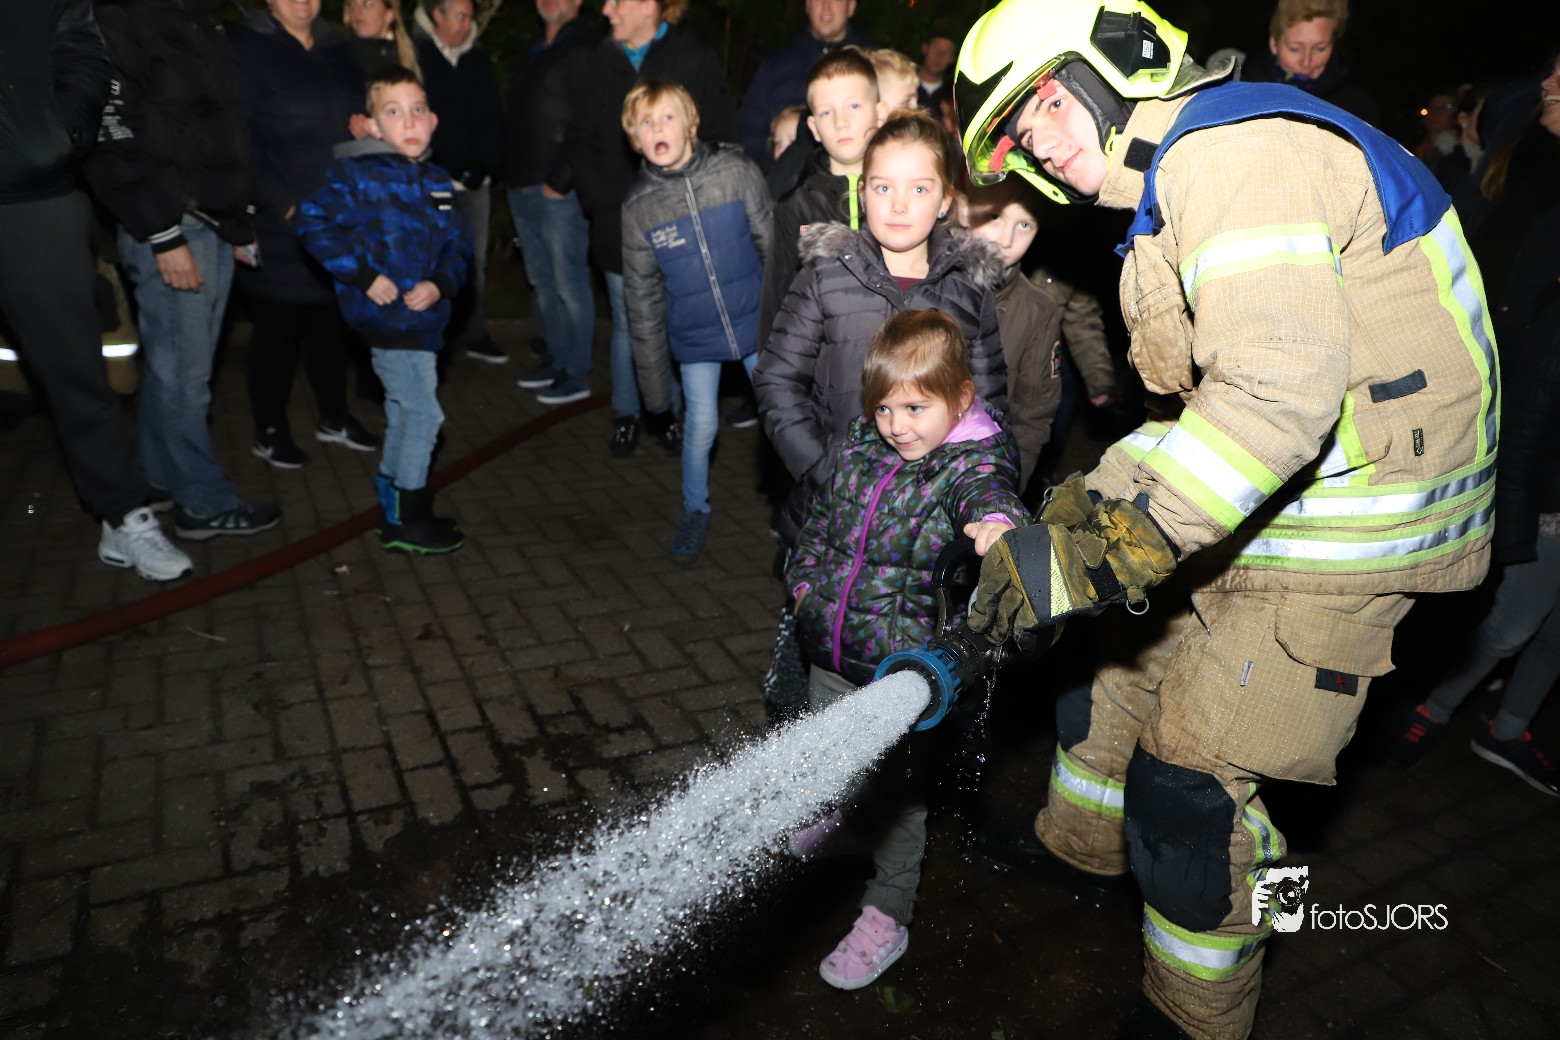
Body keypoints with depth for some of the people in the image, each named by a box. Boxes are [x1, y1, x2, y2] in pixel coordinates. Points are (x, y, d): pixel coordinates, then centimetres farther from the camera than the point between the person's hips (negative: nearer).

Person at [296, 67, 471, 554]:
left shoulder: (437, 182, 10)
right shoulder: (357, 175, -9)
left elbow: (457, 242, 12)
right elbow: (313, 222, -16)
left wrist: (440, 283, -7)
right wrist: (364, 275, -19)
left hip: (422, 317, 7)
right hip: (387, 316, -7)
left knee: (404, 414, 17)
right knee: (423, 413, -8)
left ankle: (393, 507, 33)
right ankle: (406, 522, 5)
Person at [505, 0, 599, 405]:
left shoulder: (586, 49, -7)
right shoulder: (533, 52, 20)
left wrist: (561, 179, -18)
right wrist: (511, 170, 13)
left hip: (558, 190, -9)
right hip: (522, 186, 9)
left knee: (569, 286, -4)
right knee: (543, 283, 13)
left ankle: (577, 374, 5)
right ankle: (556, 359, 23)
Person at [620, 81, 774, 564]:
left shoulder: (735, 171, -9)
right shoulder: (638, 206, -5)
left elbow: (773, 244, -2)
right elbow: (642, 296, 1)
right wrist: (653, 374, 3)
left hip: (754, 321, 0)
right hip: (694, 335, 0)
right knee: (700, 425, 4)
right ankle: (695, 512, 29)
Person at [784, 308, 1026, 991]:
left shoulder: (969, 461, -16)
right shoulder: (860, 445, 1)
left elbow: (986, 493, -40)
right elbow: (823, 517, 15)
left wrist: (998, 520, -62)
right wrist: (806, 582, 13)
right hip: (830, 652, 6)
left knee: (894, 791, 11)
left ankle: (887, 916, 31)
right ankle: (840, 817, 60)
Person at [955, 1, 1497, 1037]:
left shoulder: (1231, 148, -21)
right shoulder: (1176, 189, 12)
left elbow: (1281, 384, -35)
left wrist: (1102, 549, -37)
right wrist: (1086, 506, 4)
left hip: (1343, 533, -10)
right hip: (1263, 501, 10)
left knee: (1192, 782, -2)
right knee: (1136, 660, 22)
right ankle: (1081, 845, 47)